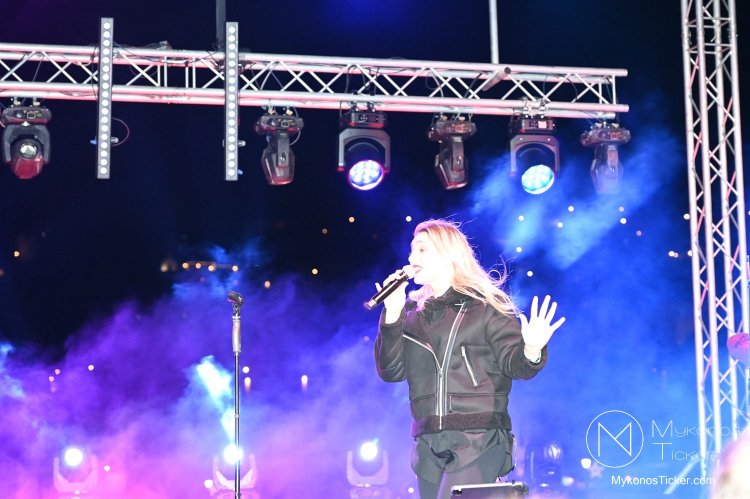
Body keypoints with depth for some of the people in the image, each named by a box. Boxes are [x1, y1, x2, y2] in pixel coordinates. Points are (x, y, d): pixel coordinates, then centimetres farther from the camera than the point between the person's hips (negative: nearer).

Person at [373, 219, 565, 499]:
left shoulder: (485, 305, 0)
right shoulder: (413, 312, 13)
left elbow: (514, 364, -4)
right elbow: (390, 371, 5)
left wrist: (531, 352, -27)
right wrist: (392, 315, -6)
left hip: (479, 441, -5)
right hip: (428, 444, 5)